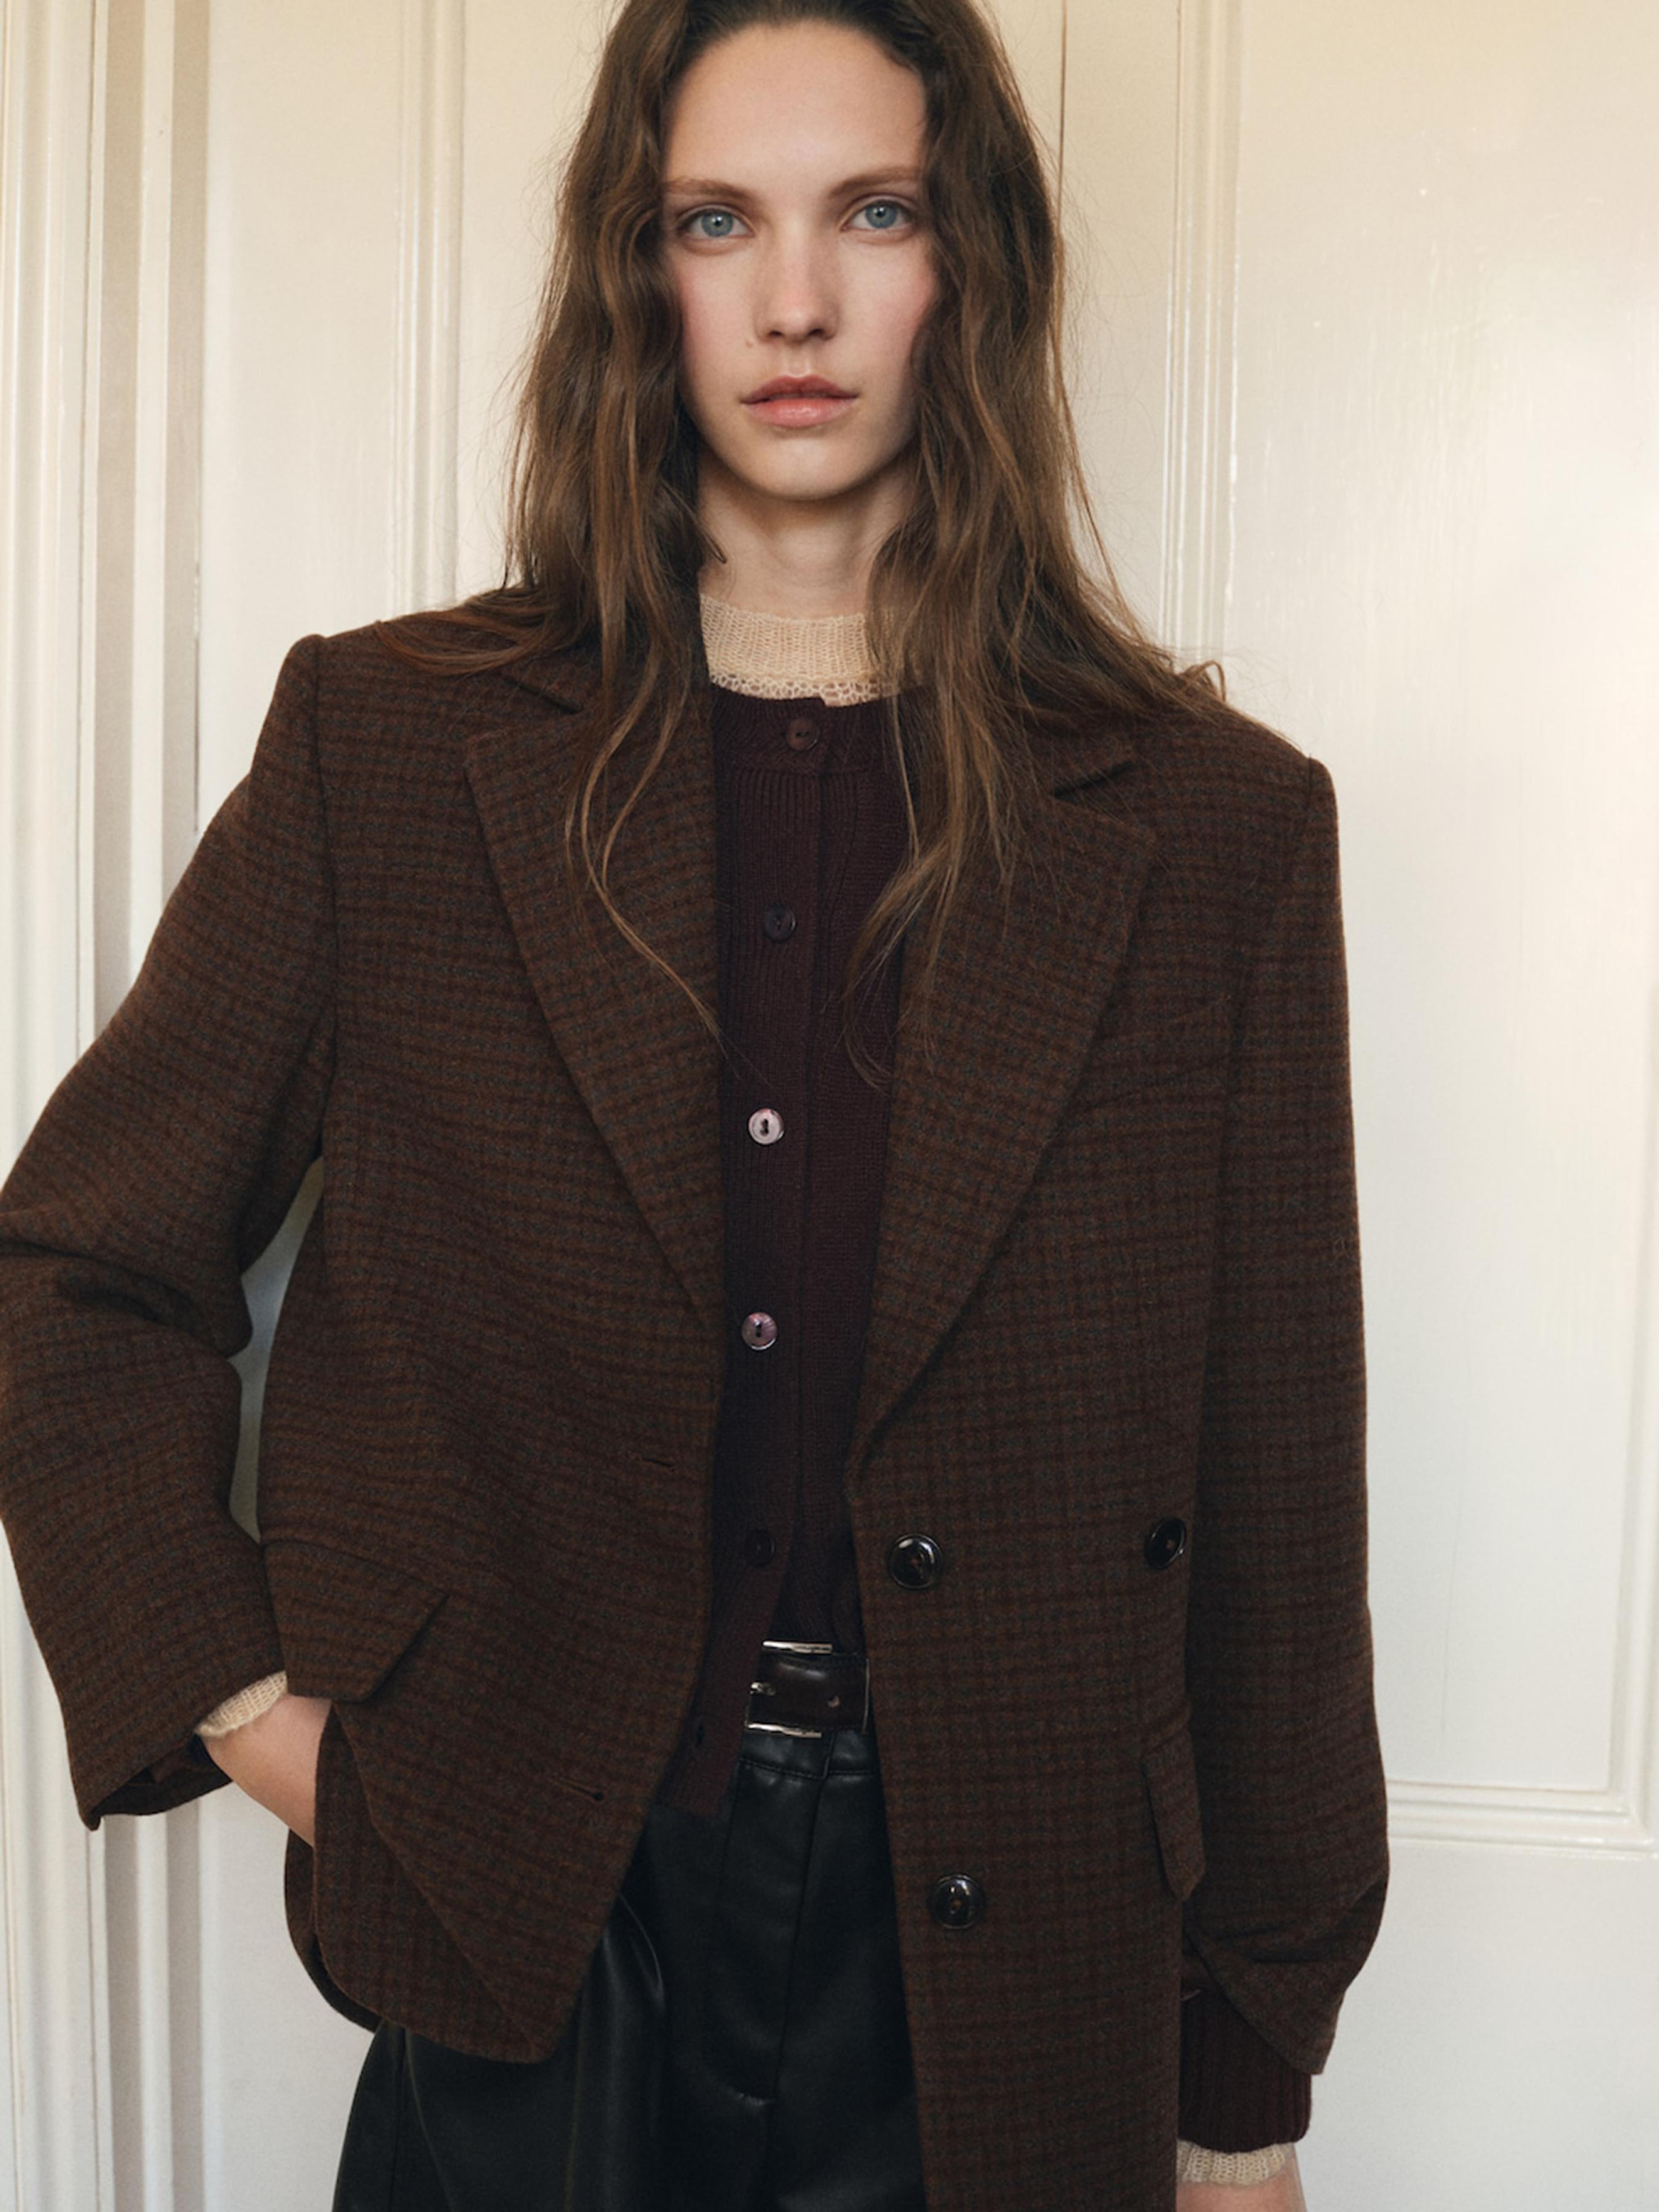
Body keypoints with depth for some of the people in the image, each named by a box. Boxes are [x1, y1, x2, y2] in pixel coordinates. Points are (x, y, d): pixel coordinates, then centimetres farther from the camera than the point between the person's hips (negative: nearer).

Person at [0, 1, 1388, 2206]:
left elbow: (1273, 1494, -2)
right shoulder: (389, 748, -3)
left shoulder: (1215, 825, -4)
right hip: (534, 1926, 0)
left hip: (994, 1960, 1)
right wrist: (242, 1707, -5)